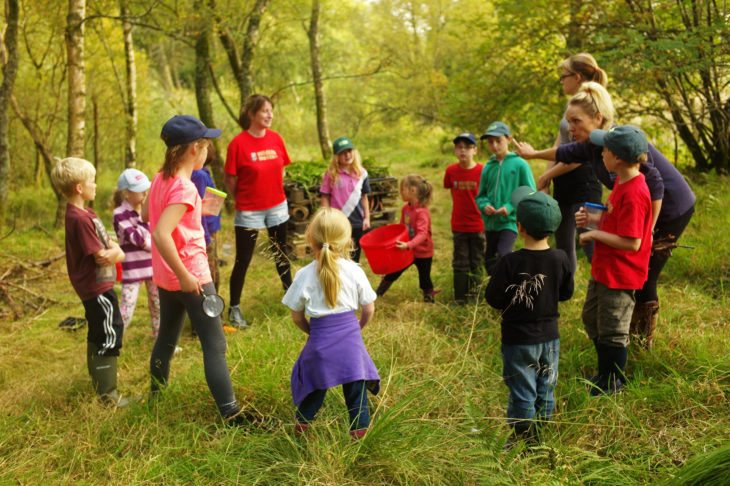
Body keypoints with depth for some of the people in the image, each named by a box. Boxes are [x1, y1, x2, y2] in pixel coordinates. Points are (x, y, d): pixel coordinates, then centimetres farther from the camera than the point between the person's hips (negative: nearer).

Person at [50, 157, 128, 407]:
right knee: (109, 335, -6)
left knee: (99, 333, 23)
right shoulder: (80, 218, -24)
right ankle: (108, 393, 1)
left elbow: (105, 240, 15)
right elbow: (102, 257, -24)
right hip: (97, 287, -11)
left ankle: (99, 379, 39)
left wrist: (114, 250, -5)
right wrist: (118, 252, -5)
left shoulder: (81, 213, 8)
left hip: (95, 285, 11)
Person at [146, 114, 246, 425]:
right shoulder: (185, 188, -22)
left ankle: (156, 395, 36)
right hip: (191, 276, -9)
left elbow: (147, 216, 20)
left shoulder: (160, 179, 4)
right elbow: (161, 234, -32)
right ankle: (230, 413, -1)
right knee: (214, 345, -3)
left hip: (166, 276, 9)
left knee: (167, 338, 22)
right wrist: (186, 277, -27)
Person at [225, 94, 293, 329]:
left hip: (277, 206, 5)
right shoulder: (238, 143, -15)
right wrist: (243, 199, 2)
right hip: (249, 211, -4)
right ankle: (234, 309, 16)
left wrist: (274, 191, 8)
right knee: (243, 260, 4)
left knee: (281, 253, 18)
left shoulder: (276, 138, -1)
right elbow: (230, 180, -8)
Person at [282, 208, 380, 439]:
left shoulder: (305, 275, -7)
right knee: (355, 385, 15)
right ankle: (360, 428, 25)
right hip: (350, 337, 0)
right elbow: (369, 310, 2)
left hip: (320, 340, 0)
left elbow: (297, 317, 1)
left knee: (314, 384, 21)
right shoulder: (354, 271, -6)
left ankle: (302, 423, 36)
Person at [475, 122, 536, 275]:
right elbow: (481, 195, 12)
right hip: (490, 222, 5)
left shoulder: (519, 164, -8)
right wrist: (484, 205, -10)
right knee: (490, 260, 15)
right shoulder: (488, 167, 4)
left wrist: (511, 207, -19)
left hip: (510, 221, -5)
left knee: (504, 255, -24)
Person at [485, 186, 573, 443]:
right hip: (549, 337, 4)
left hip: (518, 339, -4)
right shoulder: (561, 259, -10)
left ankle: (525, 440, 19)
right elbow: (566, 293, 4)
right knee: (545, 392, 19)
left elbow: (493, 299, -16)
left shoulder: (509, 262, -22)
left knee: (522, 394, 9)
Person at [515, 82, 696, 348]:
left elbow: (655, 186, -30)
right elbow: (566, 154, 16)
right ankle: (633, 328, 32)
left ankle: (643, 339, 17)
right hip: (643, 209, 8)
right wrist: (534, 154, 31)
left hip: (670, 210, -8)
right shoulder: (591, 145, -6)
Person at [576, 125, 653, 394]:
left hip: (619, 274, -10)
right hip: (603, 269, 10)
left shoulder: (633, 193, -27)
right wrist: (592, 219, -2)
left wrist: (595, 234, -20)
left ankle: (613, 384, 26)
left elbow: (632, 242, -28)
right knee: (591, 318, 23)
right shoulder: (621, 182, 4)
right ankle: (604, 373, 41)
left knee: (612, 331, 7)